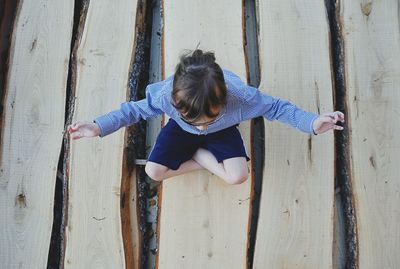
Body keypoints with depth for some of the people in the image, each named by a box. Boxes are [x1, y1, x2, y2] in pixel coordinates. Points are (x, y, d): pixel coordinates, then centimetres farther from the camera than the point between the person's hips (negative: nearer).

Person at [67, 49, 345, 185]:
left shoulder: (240, 95, -42)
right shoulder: (165, 95, -39)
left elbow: (274, 106, -25)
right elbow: (136, 109, -21)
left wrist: (312, 123, -34)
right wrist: (98, 127, -27)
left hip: (223, 131, 0)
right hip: (181, 129, 1)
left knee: (238, 176, -22)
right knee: (154, 171, -15)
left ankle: (199, 155, 3)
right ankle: (204, 158, 1)